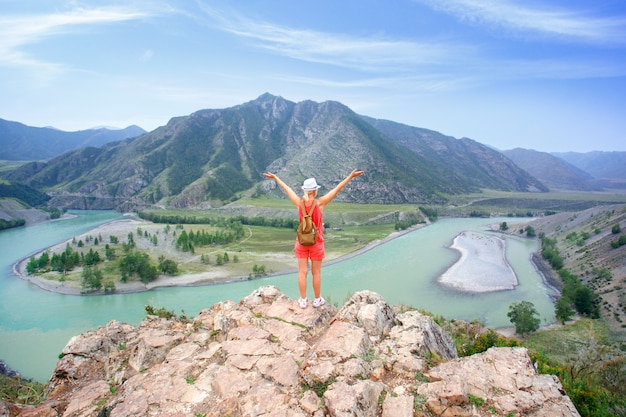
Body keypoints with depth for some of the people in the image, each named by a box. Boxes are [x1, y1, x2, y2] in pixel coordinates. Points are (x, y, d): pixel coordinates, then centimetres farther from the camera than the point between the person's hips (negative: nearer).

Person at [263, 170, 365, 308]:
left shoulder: (299, 202, -8)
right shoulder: (319, 203, -16)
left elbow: (286, 188, 6)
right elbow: (337, 189, -14)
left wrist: (275, 177, 19)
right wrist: (350, 176, -11)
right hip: (316, 242, -2)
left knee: (302, 272, 9)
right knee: (316, 273, 10)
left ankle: (303, 300, 18)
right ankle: (317, 300, 23)